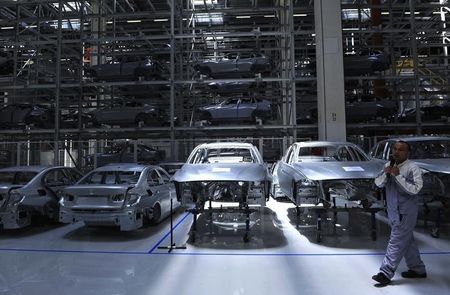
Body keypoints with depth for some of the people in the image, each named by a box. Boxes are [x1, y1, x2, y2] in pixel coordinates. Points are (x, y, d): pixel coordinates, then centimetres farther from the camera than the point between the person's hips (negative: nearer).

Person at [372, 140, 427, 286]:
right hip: (393, 210, 7)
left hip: (406, 212, -7)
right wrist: (385, 173, -16)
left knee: (396, 241, -4)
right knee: (407, 240, 19)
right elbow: (378, 183, 1)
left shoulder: (413, 168, -14)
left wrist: (398, 176, -27)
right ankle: (418, 269, 36)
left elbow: (414, 189, -24)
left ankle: (386, 273, 2)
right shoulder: (389, 165, 5)